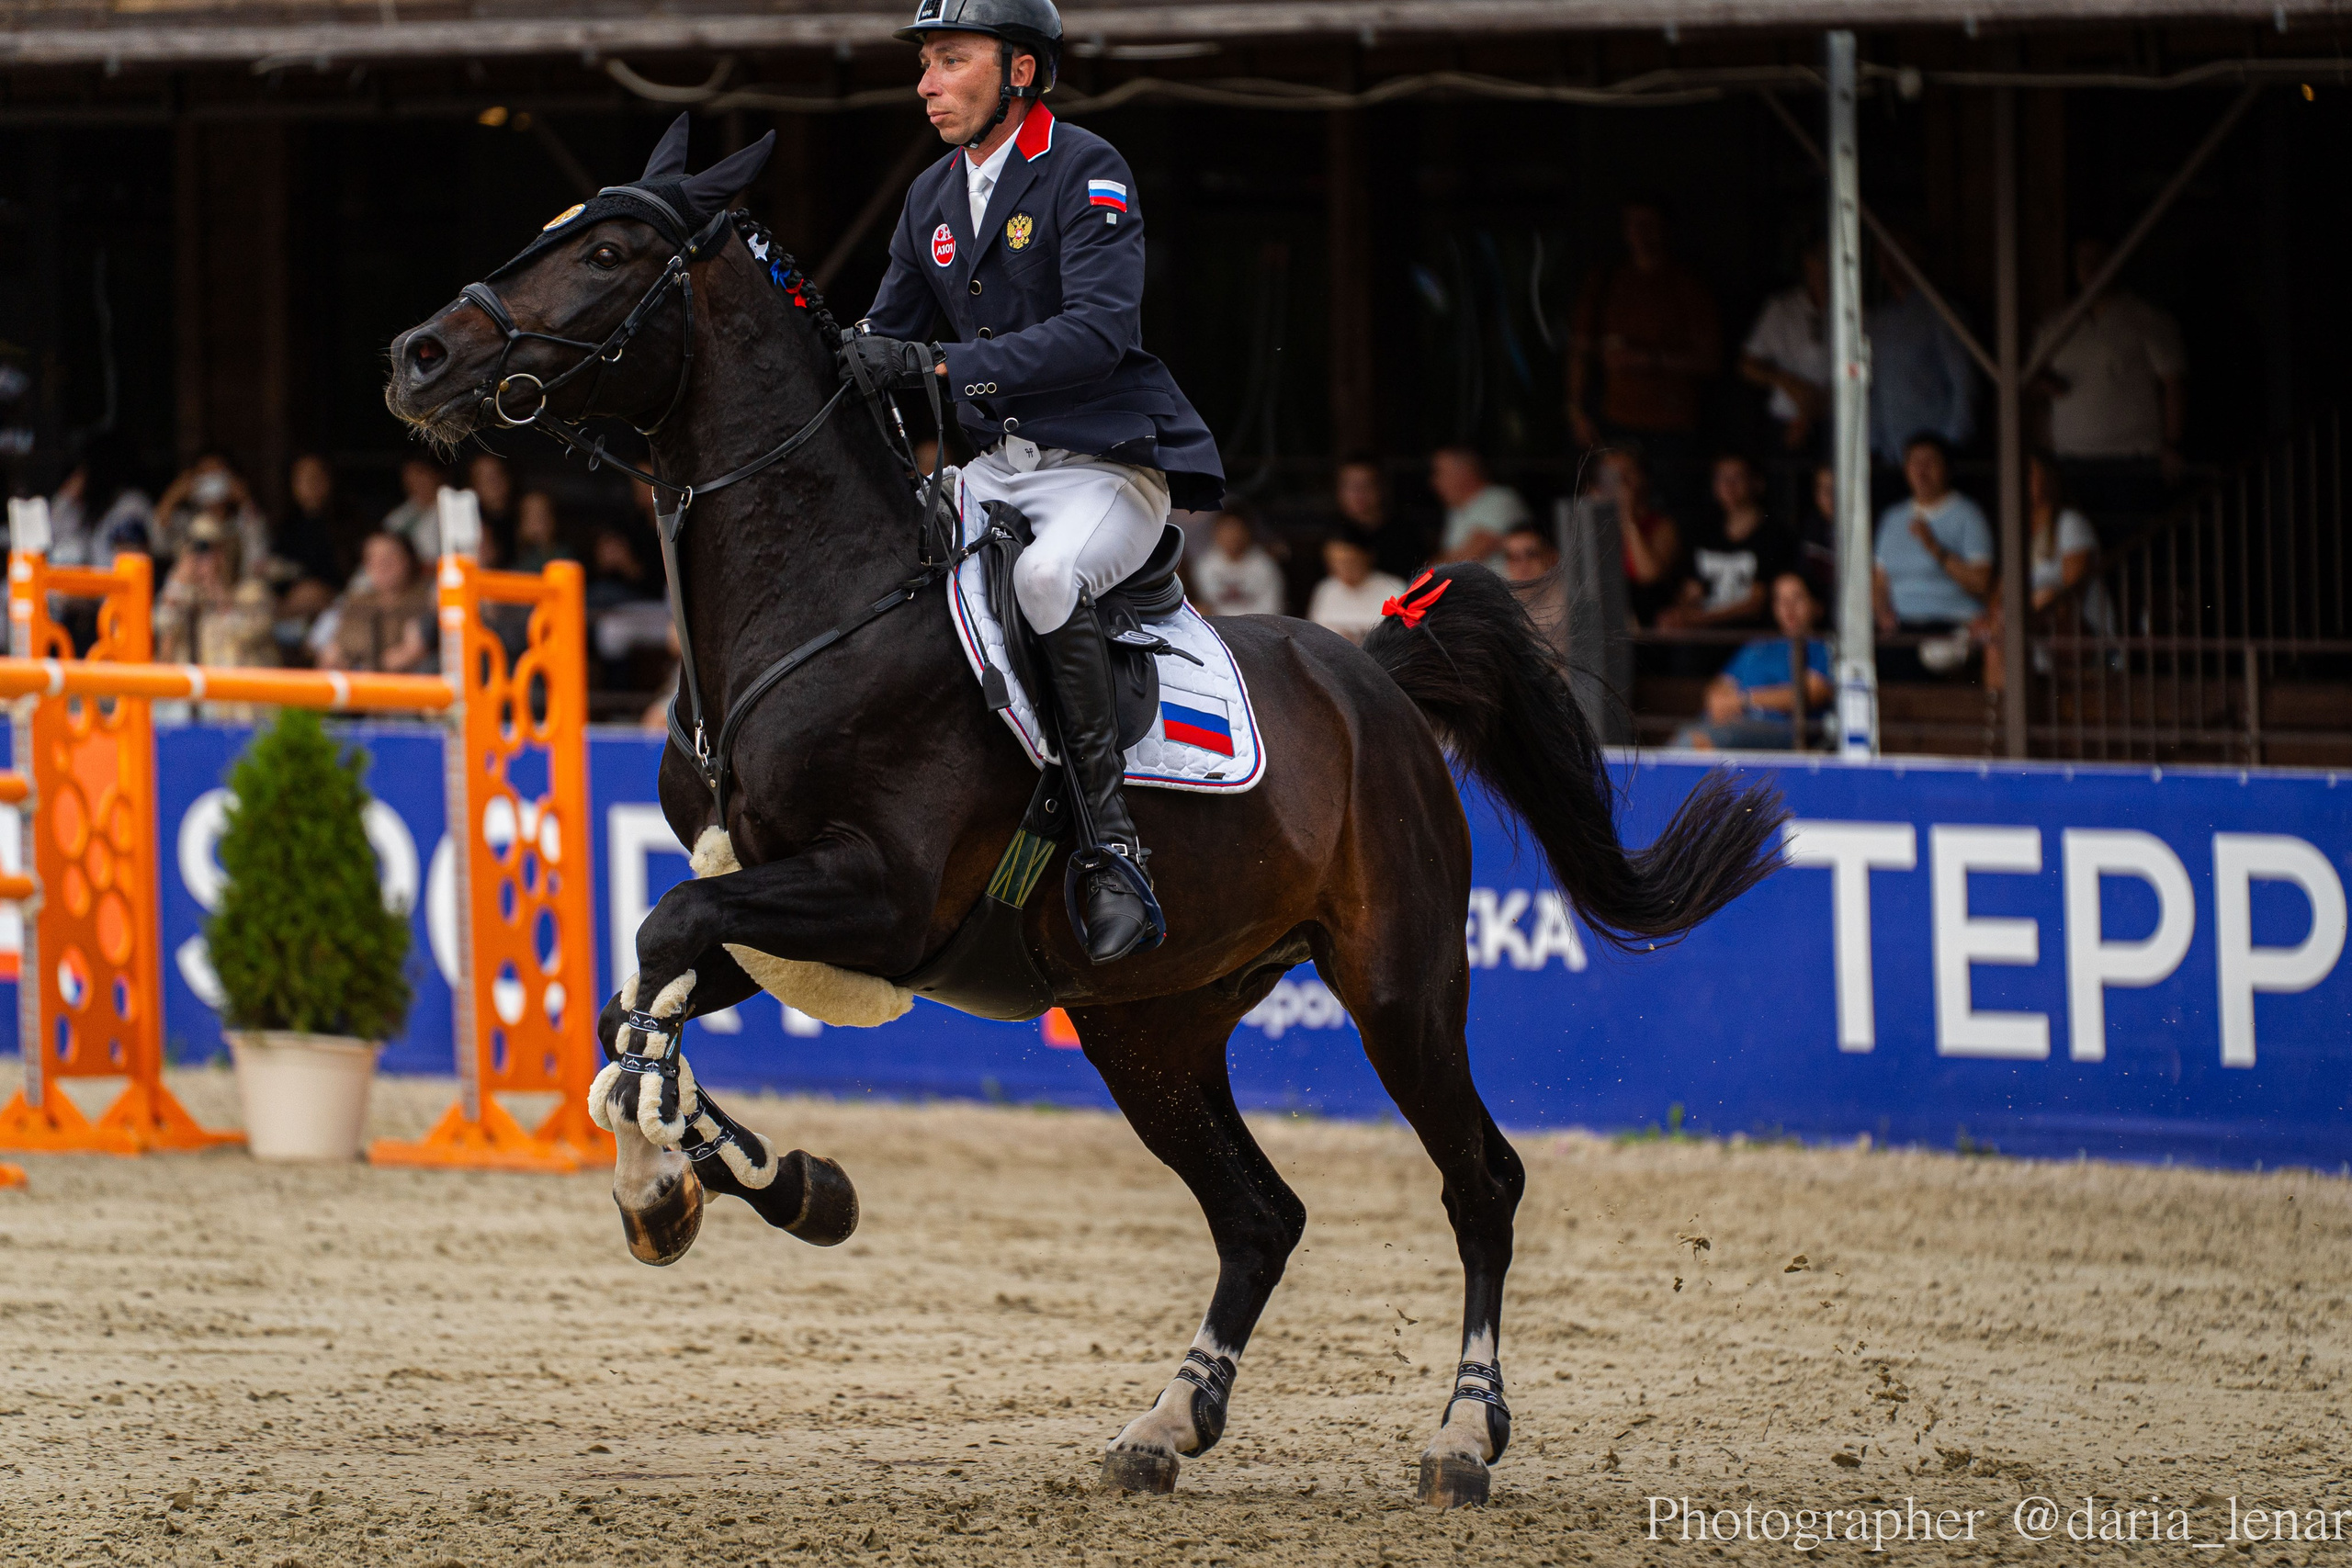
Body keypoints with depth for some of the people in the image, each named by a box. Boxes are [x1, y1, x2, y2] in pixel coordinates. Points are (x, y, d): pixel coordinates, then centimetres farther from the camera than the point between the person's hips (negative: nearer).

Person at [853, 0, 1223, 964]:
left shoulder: (1087, 173, -11)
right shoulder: (932, 199, 12)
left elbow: (1101, 328, -25)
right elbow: (887, 341, 20)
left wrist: (941, 366, -33)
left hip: (1110, 464, -8)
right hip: (997, 471, 8)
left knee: (1046, 576, -36)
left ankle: (1112, 848, -33)